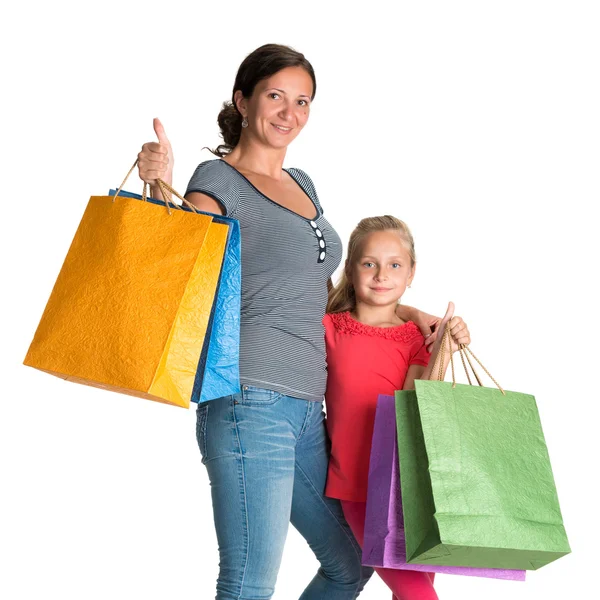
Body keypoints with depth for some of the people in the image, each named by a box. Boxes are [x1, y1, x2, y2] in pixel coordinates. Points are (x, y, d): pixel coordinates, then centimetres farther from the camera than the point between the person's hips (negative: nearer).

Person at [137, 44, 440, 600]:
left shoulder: (302, 184, 19)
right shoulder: (218, 179, -3)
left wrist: (406, 311, 18)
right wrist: (161, 188, -26)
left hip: (306, 407, 8)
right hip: (250, 401, -8)